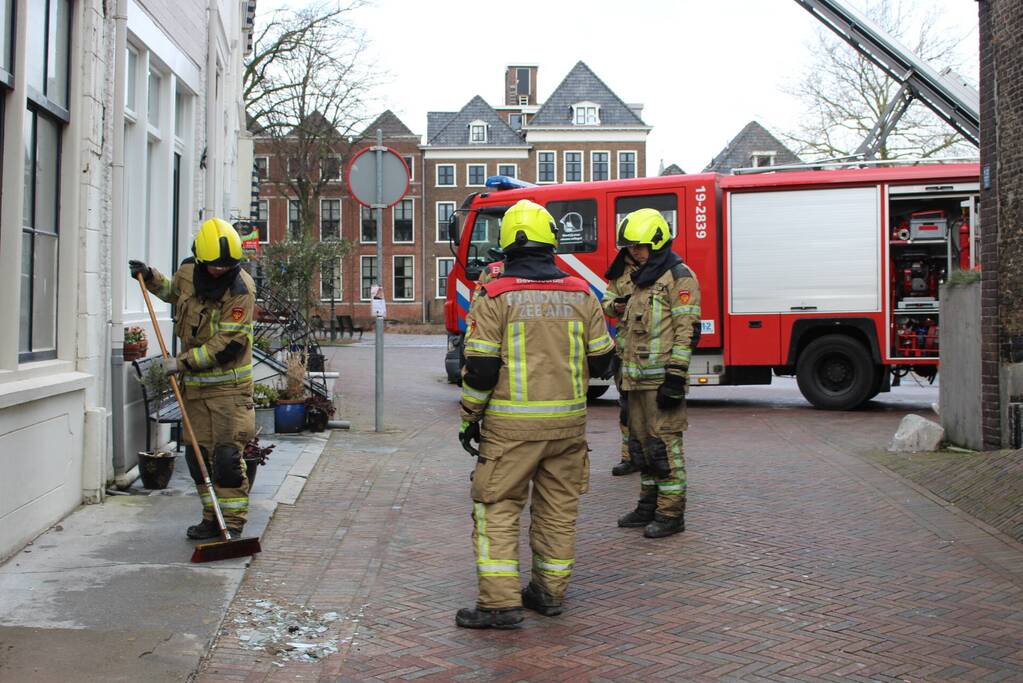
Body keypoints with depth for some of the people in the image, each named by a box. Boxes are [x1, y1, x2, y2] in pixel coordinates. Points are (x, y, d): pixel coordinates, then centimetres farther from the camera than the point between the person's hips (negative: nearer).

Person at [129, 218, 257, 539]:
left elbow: (227, 345, -21)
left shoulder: (242, 289, -17)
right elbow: (173, 291, 31)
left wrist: (182, 362, -19)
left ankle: (232, 524, 0)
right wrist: (150, 277, 15)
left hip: (229, 384, -7)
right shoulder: (188, 271, 3)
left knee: (226, 456, -10)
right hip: (194, 383, 7)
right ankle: (212, 518, 21)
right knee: (197, 454, 10)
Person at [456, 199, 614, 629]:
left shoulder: (495, 297, -8)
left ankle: (500, 602, -1)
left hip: (512, 424, -4)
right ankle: (549, 592, 24)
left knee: (497, 507, 3)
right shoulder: (581, 295, 3)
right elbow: (601, 360, 9)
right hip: (568, 421, 4)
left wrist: (470, 418, 2)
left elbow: (480, 369, -10)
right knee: (559, 508, 14)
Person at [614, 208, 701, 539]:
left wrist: (675, 377, -21)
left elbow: (686, 330, -16)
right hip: (638, 380, 9)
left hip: (661, 379, -9)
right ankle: (649, 506, 23)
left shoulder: (679, 277, -9)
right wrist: (626, 370, 23)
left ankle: (671, 514, 0)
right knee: (642, 443, 14)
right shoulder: (643, 279, 20)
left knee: (663, 444, -6)